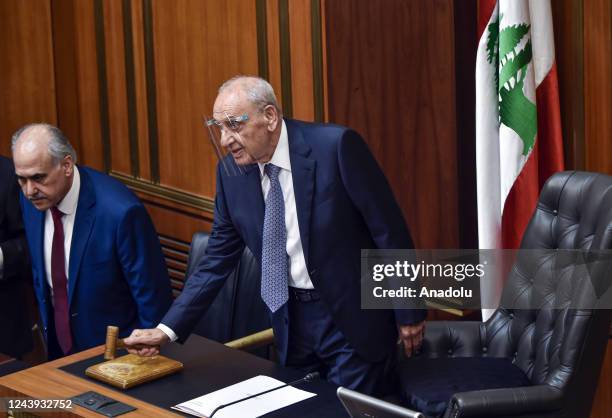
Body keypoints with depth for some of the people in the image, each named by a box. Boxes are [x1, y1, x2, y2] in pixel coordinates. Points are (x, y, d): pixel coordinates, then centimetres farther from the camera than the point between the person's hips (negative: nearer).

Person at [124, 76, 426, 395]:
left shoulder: (336, 146, -18)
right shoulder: (232, 172, -2)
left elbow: (388, 228, -13)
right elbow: (218, 259, 5)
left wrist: (409, 313, -8)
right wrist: (167, 329, -1)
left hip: (354, 319, -5)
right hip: (292, 320, 5)